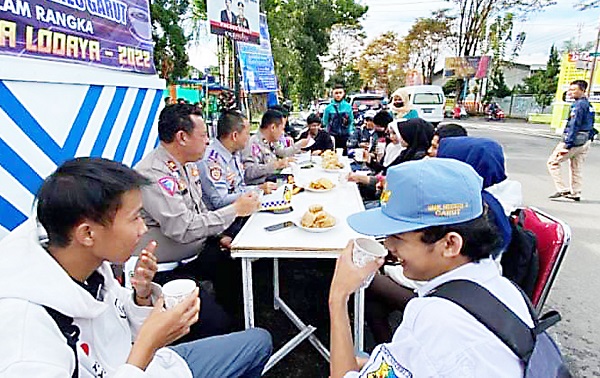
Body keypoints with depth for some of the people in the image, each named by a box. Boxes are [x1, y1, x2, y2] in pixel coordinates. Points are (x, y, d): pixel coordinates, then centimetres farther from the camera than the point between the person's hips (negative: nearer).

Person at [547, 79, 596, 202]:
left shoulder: (579, 105, -14)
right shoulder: (589, 105, 16)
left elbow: (574, 126, -20)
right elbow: (590, 125, 19)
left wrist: (567, 145, -22)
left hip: (575, 140, -10)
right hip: (586, 141, 10)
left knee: (552, 162, -4)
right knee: (577, 168, 15)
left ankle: (563, 190, -8)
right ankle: (575, 194, 20)